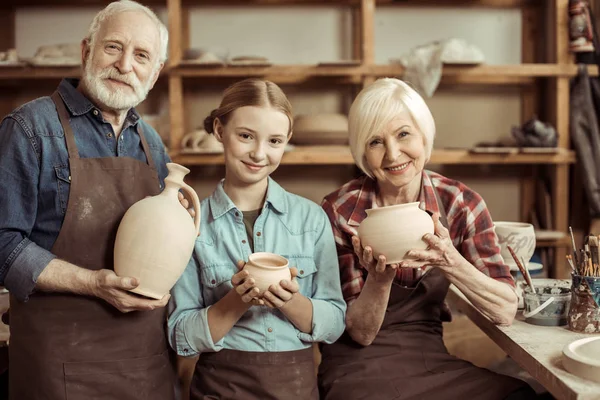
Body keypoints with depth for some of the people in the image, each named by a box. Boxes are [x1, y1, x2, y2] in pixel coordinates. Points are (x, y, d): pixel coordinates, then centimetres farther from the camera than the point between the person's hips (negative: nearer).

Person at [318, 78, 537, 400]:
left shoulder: (460, 203, -4)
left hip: (431, 359, 2)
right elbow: (360, 332, -7)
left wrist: (450, 261, -25)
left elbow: (505, 311, -8)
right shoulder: (340, 211, -10)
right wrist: (379, 279, -26)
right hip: (360, 367, -2)